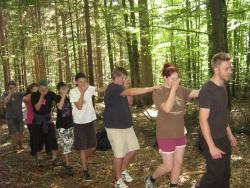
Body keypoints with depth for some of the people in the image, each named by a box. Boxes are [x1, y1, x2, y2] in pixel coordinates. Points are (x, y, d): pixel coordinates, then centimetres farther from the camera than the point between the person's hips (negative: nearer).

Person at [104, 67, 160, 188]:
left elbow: (129, 103, 12)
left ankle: (124, 171, 33)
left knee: (133, 149, 12)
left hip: (126, 125, 9)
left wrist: (127, 89, -1)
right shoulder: (112, 88, -18)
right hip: (115, 127, -9)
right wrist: (152, 88, -33)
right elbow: (131, 92, -32)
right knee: (119, 154, -1)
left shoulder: (121, 90, 13)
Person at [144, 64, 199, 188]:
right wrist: (173, 88, -30)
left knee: (178, 163, 14)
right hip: (166, 135, -6)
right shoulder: (158, 92, -16)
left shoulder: (180, 89, 0)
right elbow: (167, 108, -30)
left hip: (180, 133, 6)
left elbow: (198, 93, -8)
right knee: (168, 167, 3)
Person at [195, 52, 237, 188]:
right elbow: (203, 120, -21)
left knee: (225, 173, 16)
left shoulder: (223, 87, 5)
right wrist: (212, 146, -22)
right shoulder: (207, 90, -21)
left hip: (223, 139, 8)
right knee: (215, 174, 2)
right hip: (212, 140, -8)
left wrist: (230, 134, 18)